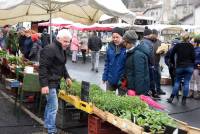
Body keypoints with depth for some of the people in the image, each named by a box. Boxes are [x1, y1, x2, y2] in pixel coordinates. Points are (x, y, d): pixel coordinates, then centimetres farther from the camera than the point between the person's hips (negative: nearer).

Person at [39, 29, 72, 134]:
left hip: (55, 81, 10)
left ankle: (47, 125, 33)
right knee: (53, 107, -7)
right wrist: (44, 85, -27)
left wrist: (67, 77, 14)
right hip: (49, 82, -10)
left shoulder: (62, 50, 13)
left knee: (50, 104, 20)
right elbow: (42, 67, -23)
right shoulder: (50, 49, -19)